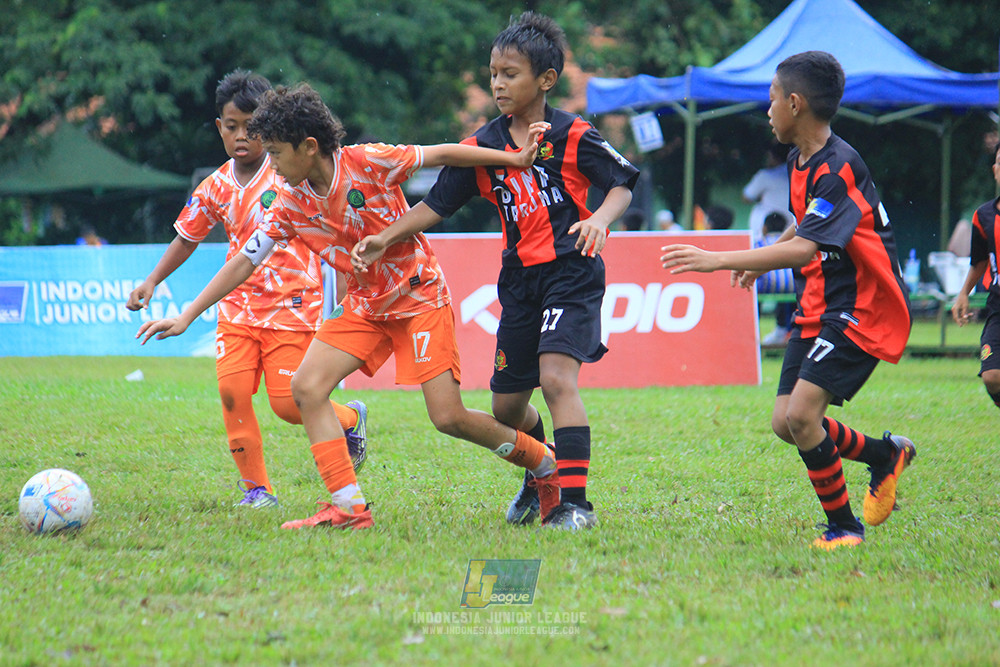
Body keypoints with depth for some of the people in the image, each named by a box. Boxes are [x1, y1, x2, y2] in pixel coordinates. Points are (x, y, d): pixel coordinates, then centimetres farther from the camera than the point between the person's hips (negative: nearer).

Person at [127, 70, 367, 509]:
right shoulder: (216, 188, 5)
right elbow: (186, 238, 18)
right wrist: (151, 282, 10)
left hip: (291, 304, -4)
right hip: (239, 304, 4)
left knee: (288, 403, -8)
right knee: (232, 390, -11)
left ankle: (351, 419, 25)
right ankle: (256, 487, 3)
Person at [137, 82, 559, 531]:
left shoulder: (369, 163, -20)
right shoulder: (290, 204, -6)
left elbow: (442, 154, -10)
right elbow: (245, 260, -1)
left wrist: (515, 159, -9)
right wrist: (186, 317, -4)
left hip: (420, 296, -5)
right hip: (365, 305, 5)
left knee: (448, 418, -13)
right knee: (307, 387, -14)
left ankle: (546, 466, 10)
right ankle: (349, 508, -12)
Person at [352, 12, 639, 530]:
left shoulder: (572, 136, -6)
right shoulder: (483, 147, 6)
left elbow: (622, 183, -1)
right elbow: (437, 204, 6)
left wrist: (600, 218, -21)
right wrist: (384, 240, -5)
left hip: (571, 273, -6)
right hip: (519, 279, 6)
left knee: (556, 377, -24)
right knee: (507, 406, 11)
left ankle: (574, 502, -24)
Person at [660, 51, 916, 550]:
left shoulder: (839, 167, -22)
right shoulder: (801, 162, 8)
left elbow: (805, 248, -33)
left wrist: (719, 261, -35)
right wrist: (762, 260, 37)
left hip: (861, 311, -9)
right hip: (817, 309, 9)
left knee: (801, 414, -20)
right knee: (785, 424, 4)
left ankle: (843, 525, -4)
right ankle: (886, 454, 26)